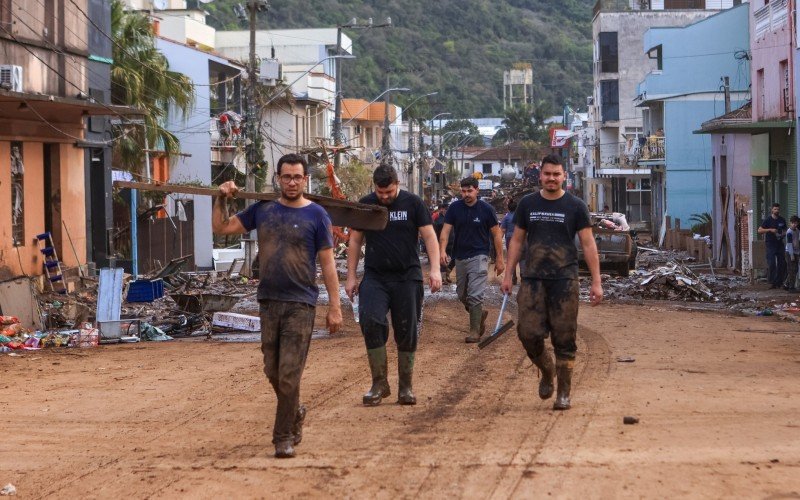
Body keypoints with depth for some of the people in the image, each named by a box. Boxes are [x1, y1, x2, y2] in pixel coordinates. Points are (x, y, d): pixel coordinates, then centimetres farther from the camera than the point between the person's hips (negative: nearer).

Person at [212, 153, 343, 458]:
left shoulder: (316, 215, -2)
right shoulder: (262, 210, 8)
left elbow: (328, 263, -2)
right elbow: (221, 228, 11)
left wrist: (335, 306, -6)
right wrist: (221, 199, -3)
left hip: (300, 304, -4)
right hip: (268, 301, 4)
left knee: (289, 374, -7)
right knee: (272, 371, 10)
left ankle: (284, 437, 1)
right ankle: (294, 413, 35)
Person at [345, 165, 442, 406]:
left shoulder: (413, 203, 1)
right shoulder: (365, 205, 6)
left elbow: (429, 236, -1)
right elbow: (355, 240, 10)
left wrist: (435, 269, -13)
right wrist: (351, 277, 6)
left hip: (407, 278, -1)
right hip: (374, 278, 1)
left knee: (407, 333, 2)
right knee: (370, 322, -18)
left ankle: (405, 387, 14)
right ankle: (379, 382, -8)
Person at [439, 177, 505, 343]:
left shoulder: (486, 209, -7)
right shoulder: (454, 208, -1)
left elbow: (496, 234, -1)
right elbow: (446, 230, -5)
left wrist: (500, 258, -2)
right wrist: (442, 250, -21)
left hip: (479, 256, -4)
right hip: (460, 257, 4)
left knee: (475, 296, -11)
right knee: (462, 295, 13)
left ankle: (475, 331, -5)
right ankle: (480, 314, 38)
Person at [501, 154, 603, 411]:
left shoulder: (575, 206, 2)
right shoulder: (527, 204, 9)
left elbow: (588, 244, 1)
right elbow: (517, 241, 14)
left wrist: (596, 281, -5)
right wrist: (508, 275, 8)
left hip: (564, 280, -2)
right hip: (532, 279, 2)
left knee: (564, 338, -1)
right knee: (529, 333, -6)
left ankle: (564, 392, 8)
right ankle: (547, 372, 23)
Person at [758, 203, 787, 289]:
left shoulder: (782, 220, 9)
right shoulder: (768, 220, -4)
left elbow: (784, 230, 22)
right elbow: (759, 230, -8)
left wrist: (783, 234, -1)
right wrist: (770, 230, -20)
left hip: (779, 243, 4)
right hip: (770, 244, -4)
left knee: (782, 263, 1)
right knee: (772, 264, -10)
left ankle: (779, 282, 10)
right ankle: (772, 282, -5)